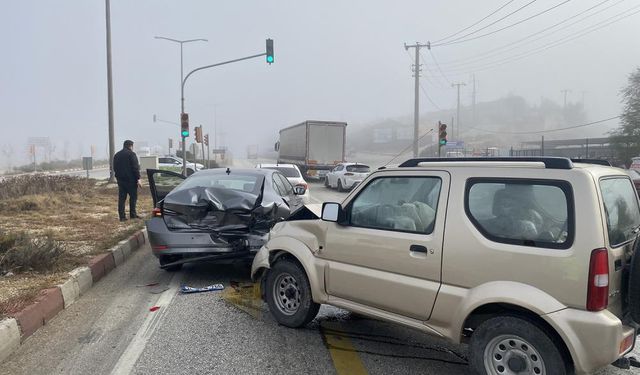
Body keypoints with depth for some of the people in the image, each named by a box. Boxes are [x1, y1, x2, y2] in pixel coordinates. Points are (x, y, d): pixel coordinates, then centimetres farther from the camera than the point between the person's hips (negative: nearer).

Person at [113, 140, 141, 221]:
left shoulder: (117, 155, 14)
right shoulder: (131, 154, -8)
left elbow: (114, 168, 19)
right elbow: (135, 168, -13)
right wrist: (138, 179, -12)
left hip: (120, 179, 6)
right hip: (130, 179, -6)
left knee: (121, 198, 5)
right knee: (133, 196, 5)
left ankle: (122, 216, 4)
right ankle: (132, 214, 5)